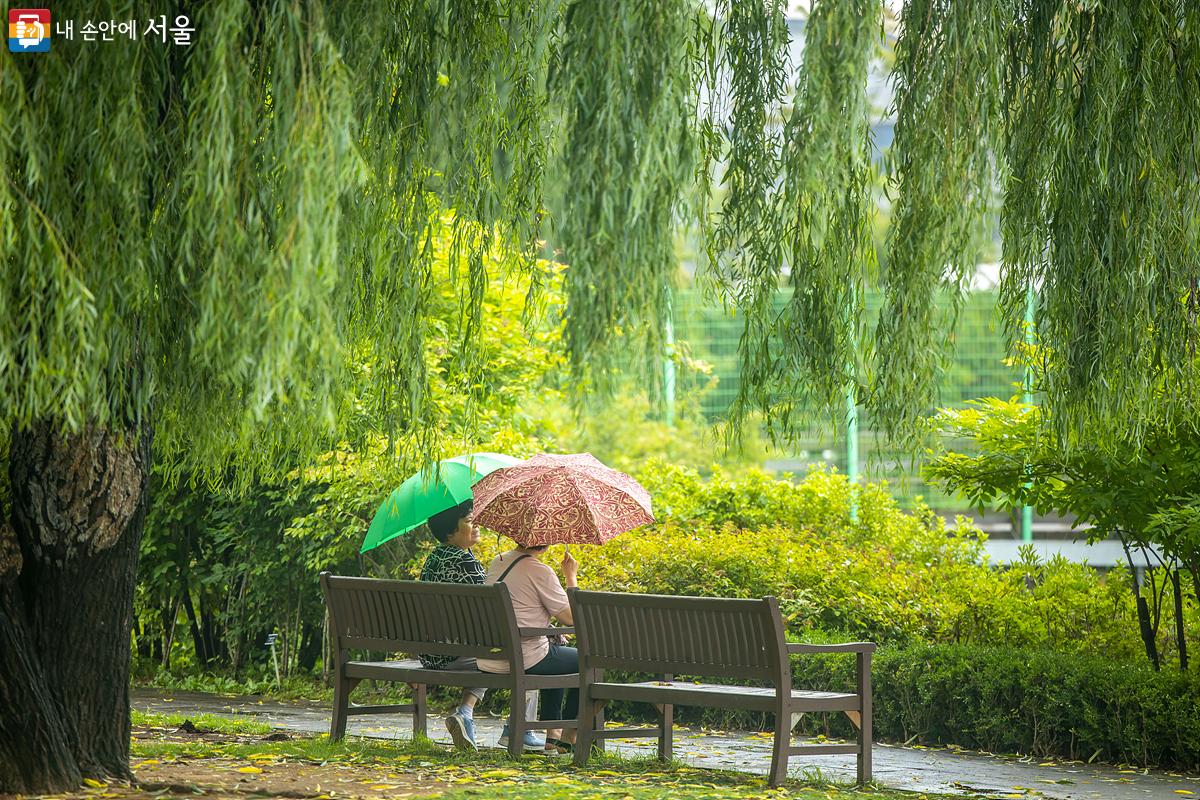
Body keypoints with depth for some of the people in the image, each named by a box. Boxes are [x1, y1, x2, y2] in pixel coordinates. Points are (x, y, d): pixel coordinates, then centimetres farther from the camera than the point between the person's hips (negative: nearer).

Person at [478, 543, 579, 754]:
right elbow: (570, 617, -10)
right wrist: (571, 576, 2)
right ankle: (567, 739, 17)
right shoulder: (538, 571, -15)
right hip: (523, 659, -8)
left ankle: (552, 735, 32)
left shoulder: (498, 562, 11)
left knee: (556, 651, 34)